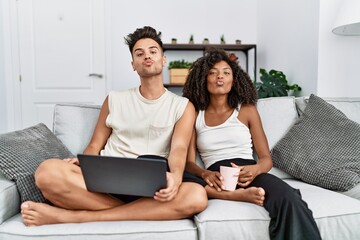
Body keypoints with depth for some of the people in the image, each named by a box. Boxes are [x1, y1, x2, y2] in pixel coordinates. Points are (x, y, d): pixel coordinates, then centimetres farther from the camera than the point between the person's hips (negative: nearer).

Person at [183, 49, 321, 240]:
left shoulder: (247, 110, 12)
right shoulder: (194, 115, 13)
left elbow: (266, 158, 8)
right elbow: (189, 162, 4)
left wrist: (255, 169, -17)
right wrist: (204, 174, -20)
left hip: (249, 174, -2)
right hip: (216, 179, 3)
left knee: (289, 200, -36)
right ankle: (243, 195, -25)